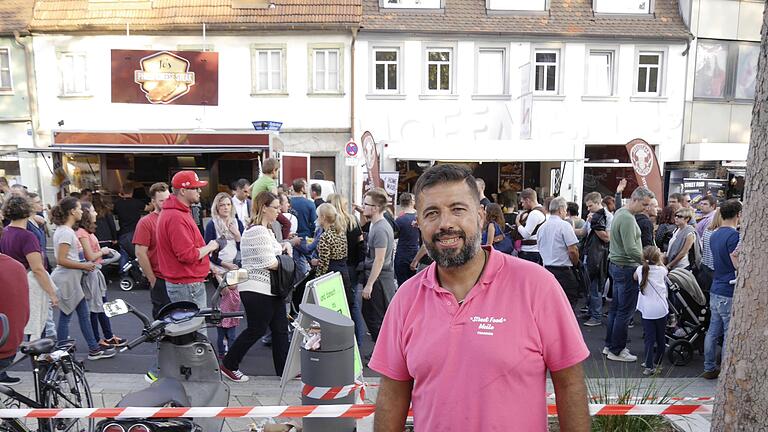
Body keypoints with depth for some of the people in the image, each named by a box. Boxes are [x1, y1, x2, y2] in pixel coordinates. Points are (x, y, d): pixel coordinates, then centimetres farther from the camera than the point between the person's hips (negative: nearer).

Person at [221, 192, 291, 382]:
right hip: (257, 291, -10)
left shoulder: (266, 230, 15)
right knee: (256, 330, 2)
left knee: (280, 329, 10)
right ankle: (228, 365, 20)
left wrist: (284, 246, 6)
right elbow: (269, 263, -22)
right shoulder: (257, 231, -18)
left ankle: (284, 369, 19)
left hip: (271, 290, 10)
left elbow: (273, 249, 27)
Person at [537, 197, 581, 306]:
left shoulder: (542, 227, 9)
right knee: (568, 303, -1)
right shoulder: (564, 225, -11)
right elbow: (573, 250, -15)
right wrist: (575, 263, 3)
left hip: (546, 268, 7)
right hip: (563, 270, -7)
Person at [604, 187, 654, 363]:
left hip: (616, 265, 10)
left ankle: (610, 345, 24)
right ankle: (616, 350, 6)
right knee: (625, 311, -2)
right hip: (626, 268, -10)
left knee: (616, 307, 16)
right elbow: (630, 249, -25)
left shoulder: (620, 212, 13)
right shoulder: (628, 219, -20)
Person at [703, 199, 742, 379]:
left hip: (716, 290, 8)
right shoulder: (734, 235, -17)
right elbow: (738, 264, -20)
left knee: (713, 331, 14)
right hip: (730, 293, -8)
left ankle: (709, 368, 22)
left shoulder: (715, 235, 10)